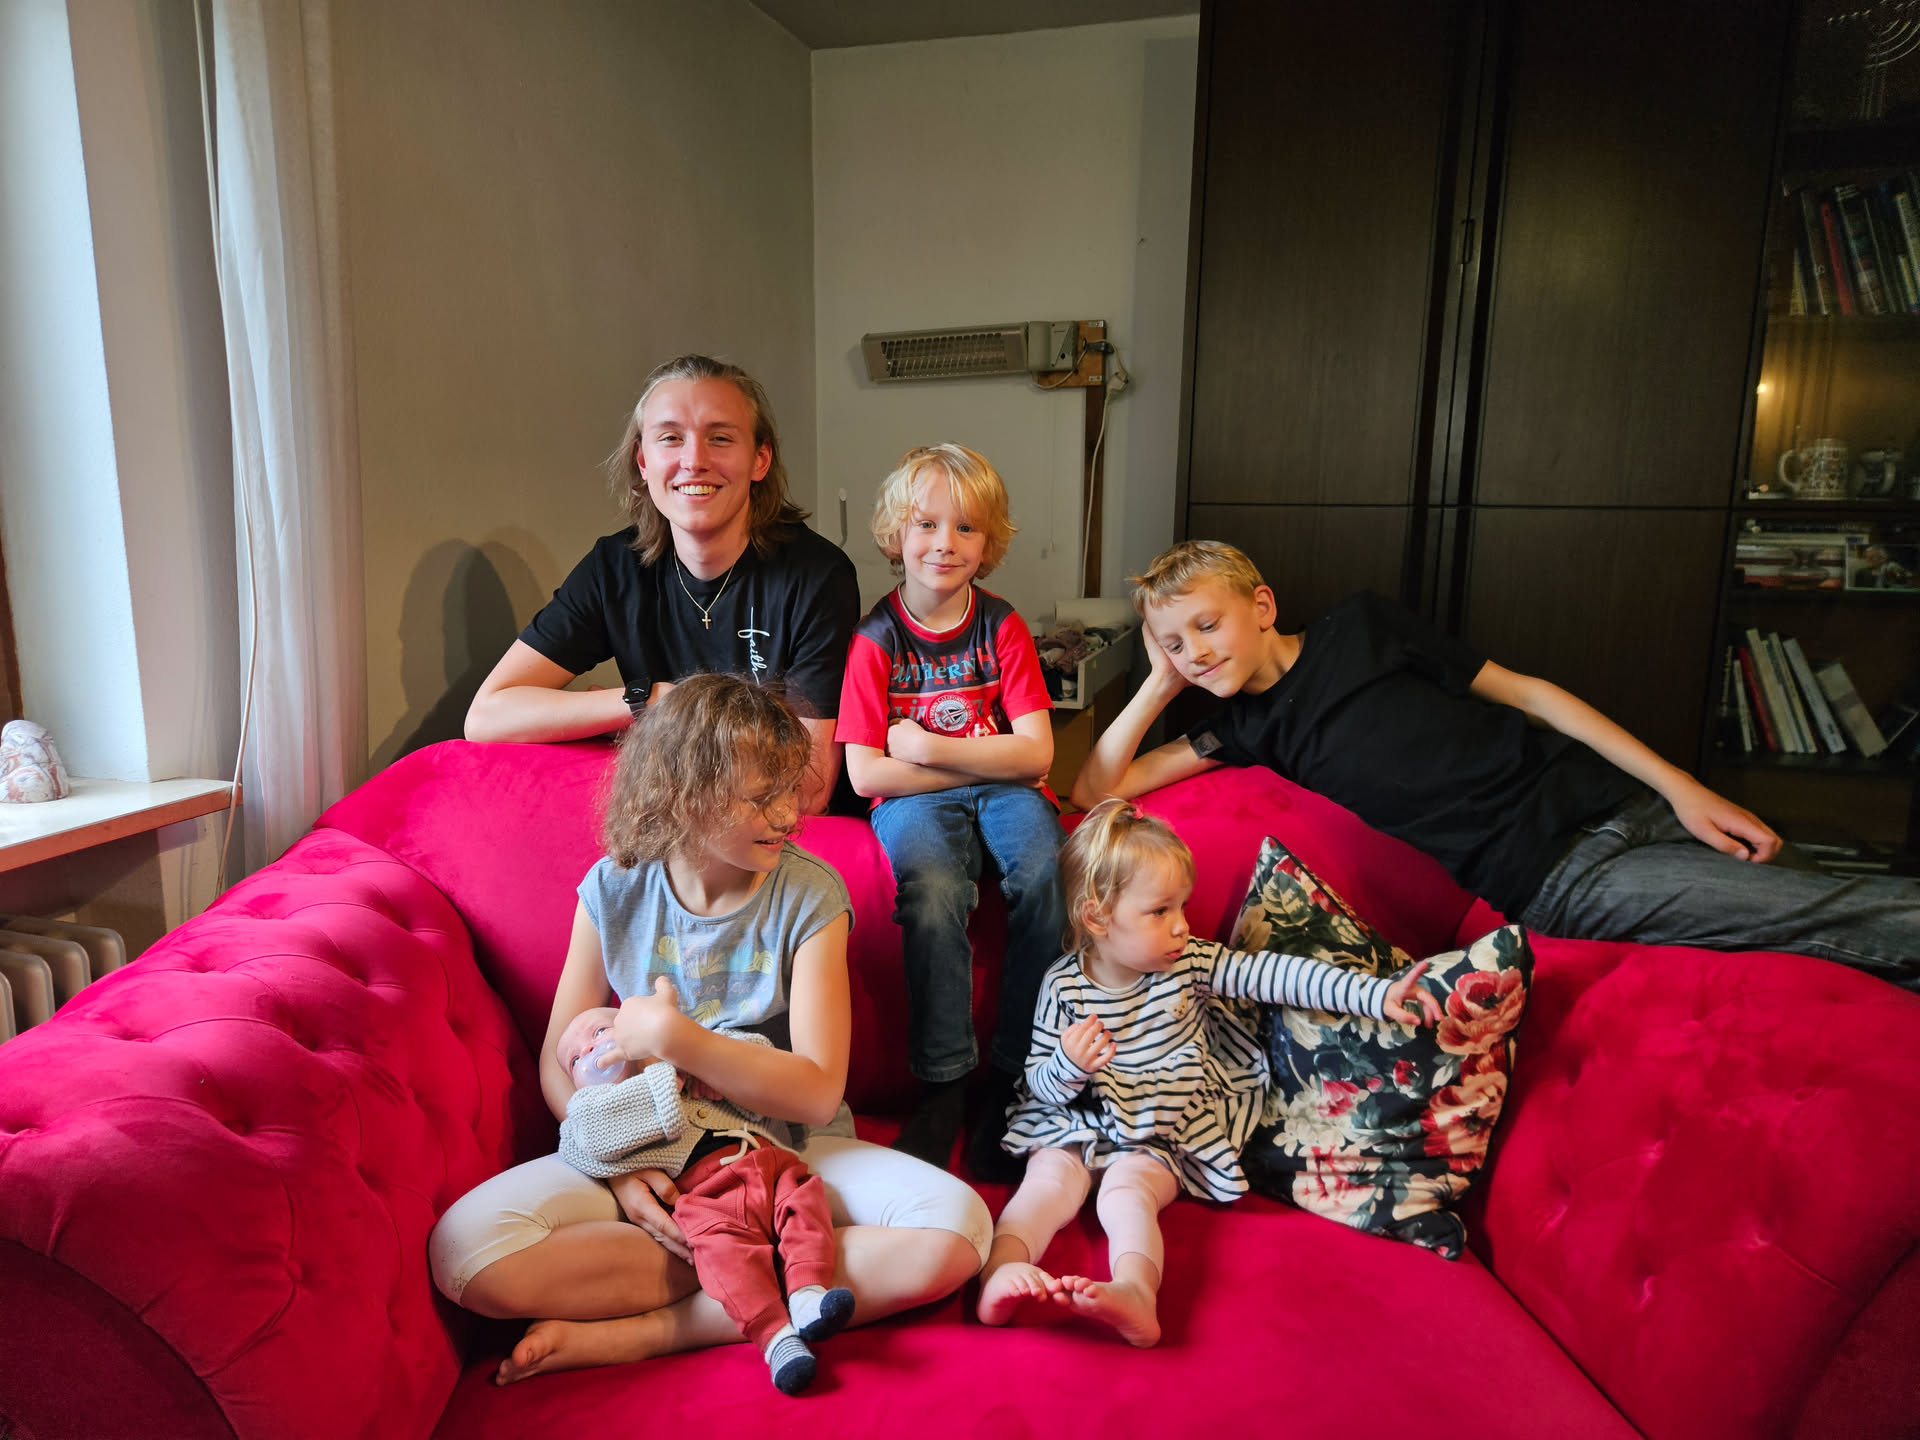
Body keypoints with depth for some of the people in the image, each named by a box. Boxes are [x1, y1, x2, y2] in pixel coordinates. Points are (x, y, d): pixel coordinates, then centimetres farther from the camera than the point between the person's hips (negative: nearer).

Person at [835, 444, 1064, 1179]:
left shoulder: (1003, 628, 3)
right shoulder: (876, 638, -2)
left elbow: (1035, 754, -5)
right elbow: (864, 773, -10)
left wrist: (930, 747, -13)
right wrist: (990, 756, -9)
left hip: (1001, 790, 2)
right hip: (914, 798, -2)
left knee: (1048, 874, -30)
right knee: (933, 894, -34)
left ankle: (1011, 1081, -16)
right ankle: (943, 1085, -16)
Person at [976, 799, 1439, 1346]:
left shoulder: (1190, 964, -4)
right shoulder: (1065, 985, -9)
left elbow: (1277, 975, -10)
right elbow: (1039, 1085, -4)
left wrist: (1377, 996, -17)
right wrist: (1069, 1065, -28)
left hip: (1160, 1139, -1)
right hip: (1076, 1122, 1)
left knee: (1126, 1189, -28)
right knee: (1050, 1179, -25)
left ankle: (1135, 1290, -48)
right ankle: (1001, 1271, -40)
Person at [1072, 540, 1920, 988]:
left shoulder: (1361, 626, 4)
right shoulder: (1251, 727, 6)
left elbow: (1526, 693, 5)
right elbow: (1097, 789, 1)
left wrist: (1682, 788, -1)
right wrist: (1159, 685, 0)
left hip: (1611, 804, 2)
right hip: (1556, 882, -2)